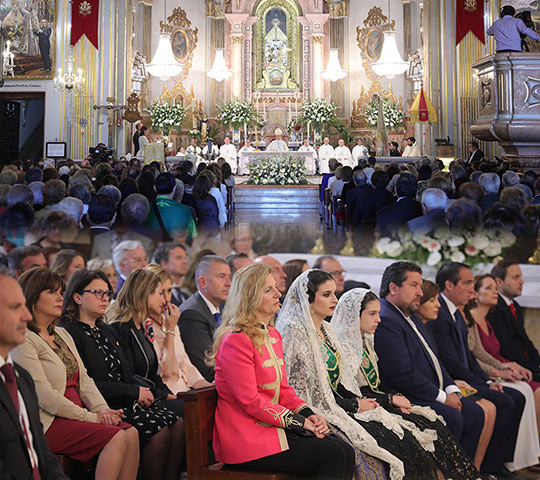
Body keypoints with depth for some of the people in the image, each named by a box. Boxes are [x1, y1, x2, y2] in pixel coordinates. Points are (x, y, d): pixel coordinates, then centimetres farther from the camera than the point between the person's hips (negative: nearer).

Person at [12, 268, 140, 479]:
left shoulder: (62, 334, 20)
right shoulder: (23, 340, -9)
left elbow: (84, 380, 16)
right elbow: (44, 395, -16)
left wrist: (103, 410, -3)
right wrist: (91, 417, -14)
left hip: (75, 415, 8)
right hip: (47, 422, -8)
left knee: (131, 433, -15)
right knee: (117, 437, -25)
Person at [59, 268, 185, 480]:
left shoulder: (107, 331, 23)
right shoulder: (70, 333, -6)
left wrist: (143, 391, 1)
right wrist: (134, 391, -11)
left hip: (128, 401, 8)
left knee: (178, 424, -16)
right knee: (159, 431, -26)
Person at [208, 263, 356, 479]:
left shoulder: (273, 335, 15)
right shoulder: (236, 341, -15)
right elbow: (250, 401, -17)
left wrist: (309, 415, -1)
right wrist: (300, 422, -15)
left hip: (273, 427, 9)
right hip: (246, 440, -9)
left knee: (345, 451, -10)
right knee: (333, 456, -19)